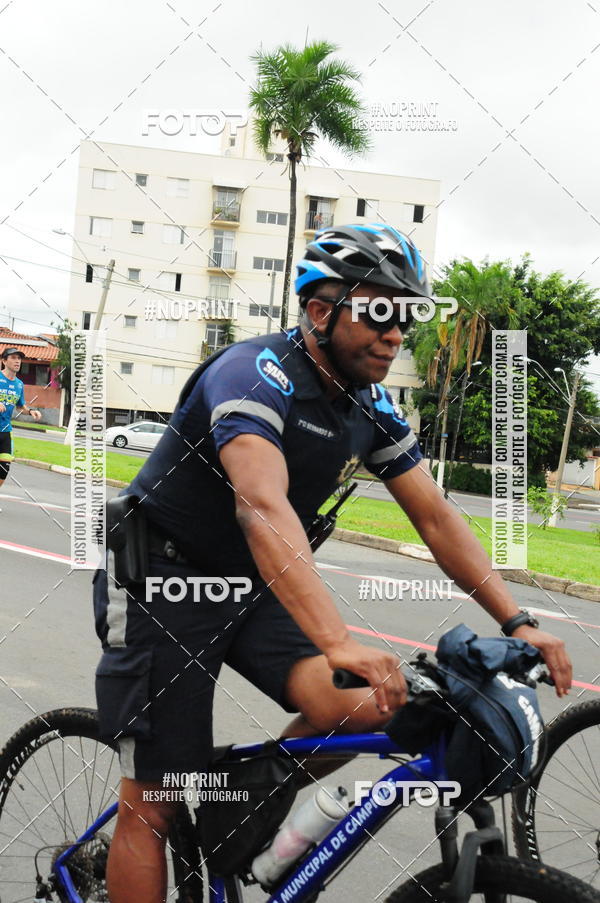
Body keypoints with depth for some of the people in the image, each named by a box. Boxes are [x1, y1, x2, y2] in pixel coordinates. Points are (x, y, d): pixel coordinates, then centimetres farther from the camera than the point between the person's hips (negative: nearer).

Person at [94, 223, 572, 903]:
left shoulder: (372, 406, 0)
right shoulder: (255, 374, -24)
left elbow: (437, 519, 0)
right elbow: (263, 507, -39)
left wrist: (518, 623, -10)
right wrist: (338, 642, -49)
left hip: (251, 586, 7)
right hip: (164, 584, -6)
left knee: (358, 709, -15)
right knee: (154, 802, -3)